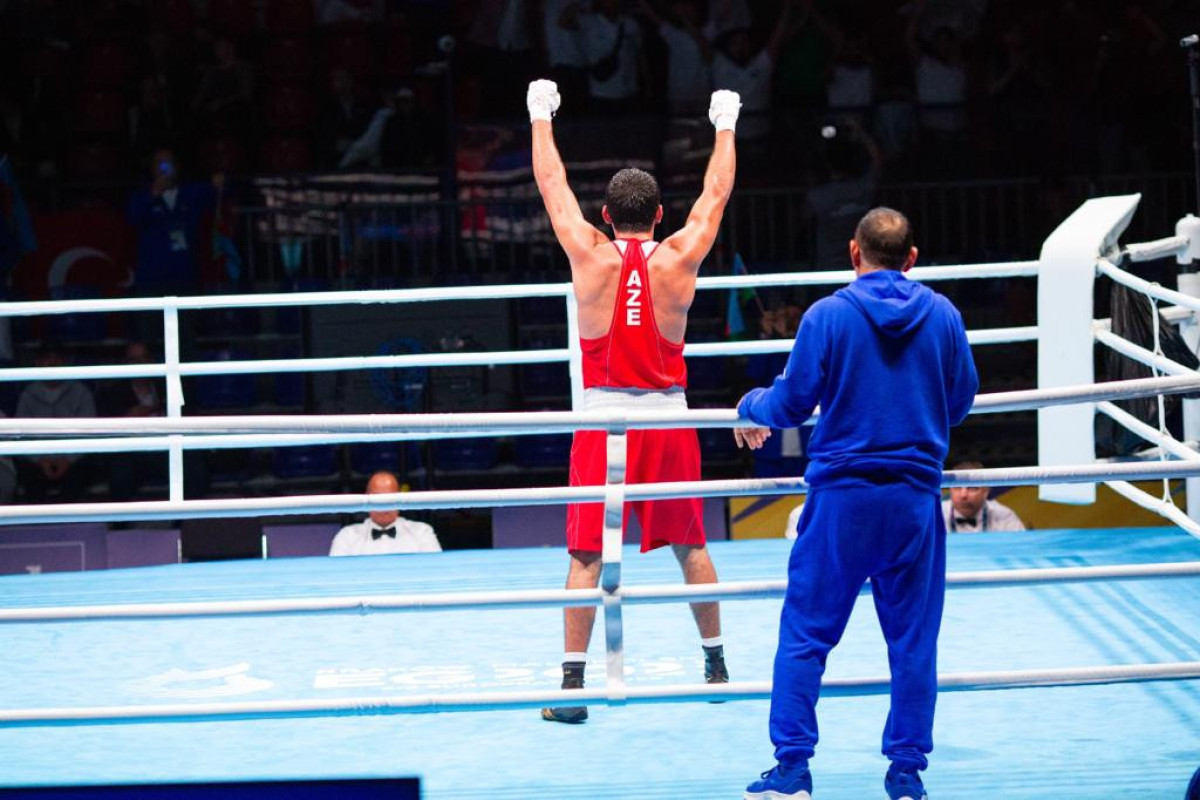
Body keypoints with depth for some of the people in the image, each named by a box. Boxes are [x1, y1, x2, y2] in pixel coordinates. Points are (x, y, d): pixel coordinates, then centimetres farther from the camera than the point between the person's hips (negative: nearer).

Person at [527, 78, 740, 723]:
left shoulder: (590, 256, -6)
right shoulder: (679, 258, -4)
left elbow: (552, 183, 7)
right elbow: (716, 191, 11)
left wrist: (541, 116, 20)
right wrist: (725, 124, 25)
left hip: (602, 417, -1)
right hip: (667, 417, 2)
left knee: (585, 556, -2)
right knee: (690, 546, 15)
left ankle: (573, 682, -8)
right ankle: (715, 663, 23)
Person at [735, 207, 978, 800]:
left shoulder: (828, 316, -6)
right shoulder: (943, 316, 3)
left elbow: (791, 404, -3)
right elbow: (960, 402, 14)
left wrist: (750, 406, 20)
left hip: (842, 497, -2)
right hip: (916, 501, 2)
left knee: (805, 634, 4)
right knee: (913, 640, 8)